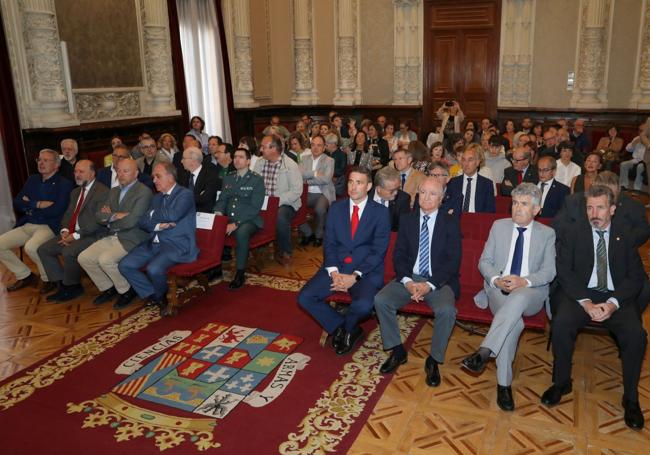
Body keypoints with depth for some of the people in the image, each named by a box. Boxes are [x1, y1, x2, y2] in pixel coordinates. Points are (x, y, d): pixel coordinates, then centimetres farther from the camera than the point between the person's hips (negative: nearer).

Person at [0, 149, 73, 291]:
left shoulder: (64, 184, -4)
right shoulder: (32, 179, 16)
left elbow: (56, 210, -16)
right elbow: (17, 204, 9)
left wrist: (30, 206, -4)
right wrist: (38, 204, -9)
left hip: (48, 227, -7)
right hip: (26, 226, 7)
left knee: (31, 247, -33)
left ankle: (49, 278, -8)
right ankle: (25, 276, 11)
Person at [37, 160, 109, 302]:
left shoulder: (103, 191, -10)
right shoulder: (75, 192, 19)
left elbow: (98, 221, -18)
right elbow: (68, 214, 17)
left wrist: (76, 235, -19)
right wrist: (65, 230, -5)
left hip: (92, 235, -9)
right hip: (72, 233, 9)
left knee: (69, 252, -30)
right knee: (43, 249, -1)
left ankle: (72, 287, -7)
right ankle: (61, 284, 4)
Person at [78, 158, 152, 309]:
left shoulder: (144, 192, -11)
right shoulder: (114, 191, 15)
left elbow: (131, 221, -21)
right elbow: (100, 216, 6)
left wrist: (110, 219, -4)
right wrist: (115, 216, -14)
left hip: (131, 239, -8)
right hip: (112, 237, 8)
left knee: (105, 259, -27)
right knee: (83, 258, -4)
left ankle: (126, 291, -2)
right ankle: (108, 289, 14)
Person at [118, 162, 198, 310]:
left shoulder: (185, 194, -6)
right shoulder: (157, 198, 18)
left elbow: (172, 215, -23)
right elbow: (143, 222, 11)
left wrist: (152, 214, -5)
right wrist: (158, 225, -11)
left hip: (177, 245, -8)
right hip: (154, 243, 8)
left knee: (153, 269, -31)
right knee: (125, 265, -8)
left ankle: (161, 296, 2)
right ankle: (151, 295, 7)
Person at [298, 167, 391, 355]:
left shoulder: (380, 212, 0)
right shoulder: (336, 208, 10)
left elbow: (379, 250, -6)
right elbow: (329, 243, 6)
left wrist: (355, 276, -16)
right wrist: (334, 272, -10)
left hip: (366, 271, -3)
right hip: (337, 267, 4)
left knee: (364, 305, -32)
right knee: (305, 298, -16)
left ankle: (344, 327, 5)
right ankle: (344, 329, 3)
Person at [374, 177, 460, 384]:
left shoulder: (451, 222, 1)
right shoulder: (406, 220, 9)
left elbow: (453, 261, -6)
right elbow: (399, 255, 4)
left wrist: (430, 285, -19)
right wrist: (407, 281, -15)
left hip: (440, 281, -2)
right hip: (409, 278, 3)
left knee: (446, 310, -31)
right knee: (380, 300, -21)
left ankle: (434, 360, -8)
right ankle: (397, 351, -2)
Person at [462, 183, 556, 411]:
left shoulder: (547, 234, 10)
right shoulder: (499, 226, 13)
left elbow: (549, 271, 2)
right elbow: (484, 262, 9)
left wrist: (524, 281, -18)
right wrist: (497, 279, -12)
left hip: (531, 293, -1)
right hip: (498, 290, 1)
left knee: (518, 296, -40)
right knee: (514, 321, -33)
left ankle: (484, 352, -46)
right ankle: (504, 384, -27)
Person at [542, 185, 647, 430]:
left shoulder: (625, 237, 6)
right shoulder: (573, 233, 3)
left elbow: (636, 277, 2)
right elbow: (564, 271, -3)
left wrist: (613, 303, -16)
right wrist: (586, 302, -16)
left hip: (618, 297, 1)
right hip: (580, 293, 0)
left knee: (636, 334, -25)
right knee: (560, 324, -28)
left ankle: (631, 397, -5)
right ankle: (561, 382, -5)